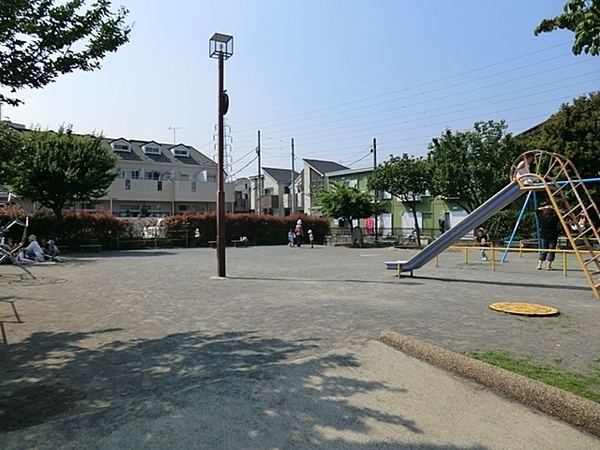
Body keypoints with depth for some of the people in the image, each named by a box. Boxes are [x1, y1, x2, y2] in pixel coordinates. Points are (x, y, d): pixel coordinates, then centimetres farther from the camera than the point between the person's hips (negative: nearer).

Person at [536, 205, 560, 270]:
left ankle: (539, 265, 8)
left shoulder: (541, 217, -4)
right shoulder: (554, 218, -13)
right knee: (551, 251, 2)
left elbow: (538, 210, 13)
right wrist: (553, 209, 0)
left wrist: (544, 207, 11)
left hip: (544, 237, 4)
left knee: (543, 251, 11)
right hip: (552, 237, -4)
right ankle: (548, 266, 1)